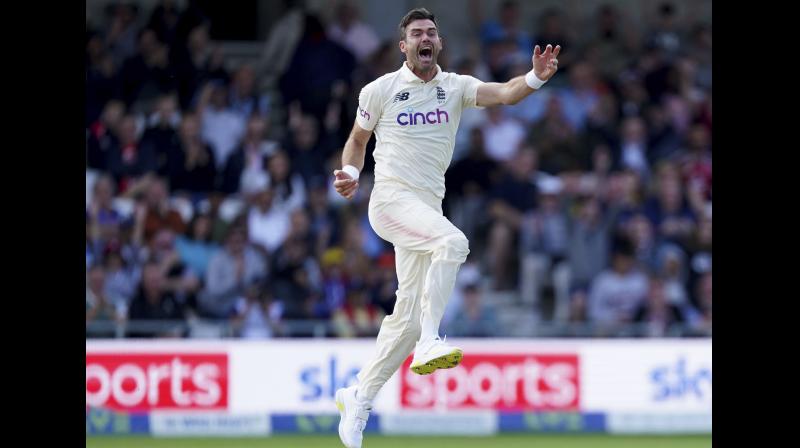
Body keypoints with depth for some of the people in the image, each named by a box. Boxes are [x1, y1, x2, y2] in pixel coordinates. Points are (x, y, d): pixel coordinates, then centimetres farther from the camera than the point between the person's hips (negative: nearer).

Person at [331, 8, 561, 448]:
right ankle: (428, 345, -34)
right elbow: (357, 139, 15)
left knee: (408, 317, 4)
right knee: (453, 242, -33)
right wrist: (350, 174, -5)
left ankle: (358, 397, 18)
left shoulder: (455, 87, 8)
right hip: (391, 198, -5)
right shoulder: (381, 90, 2)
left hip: (427, 208, 5)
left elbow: (505, 93, -9)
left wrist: (536, 78, -30)